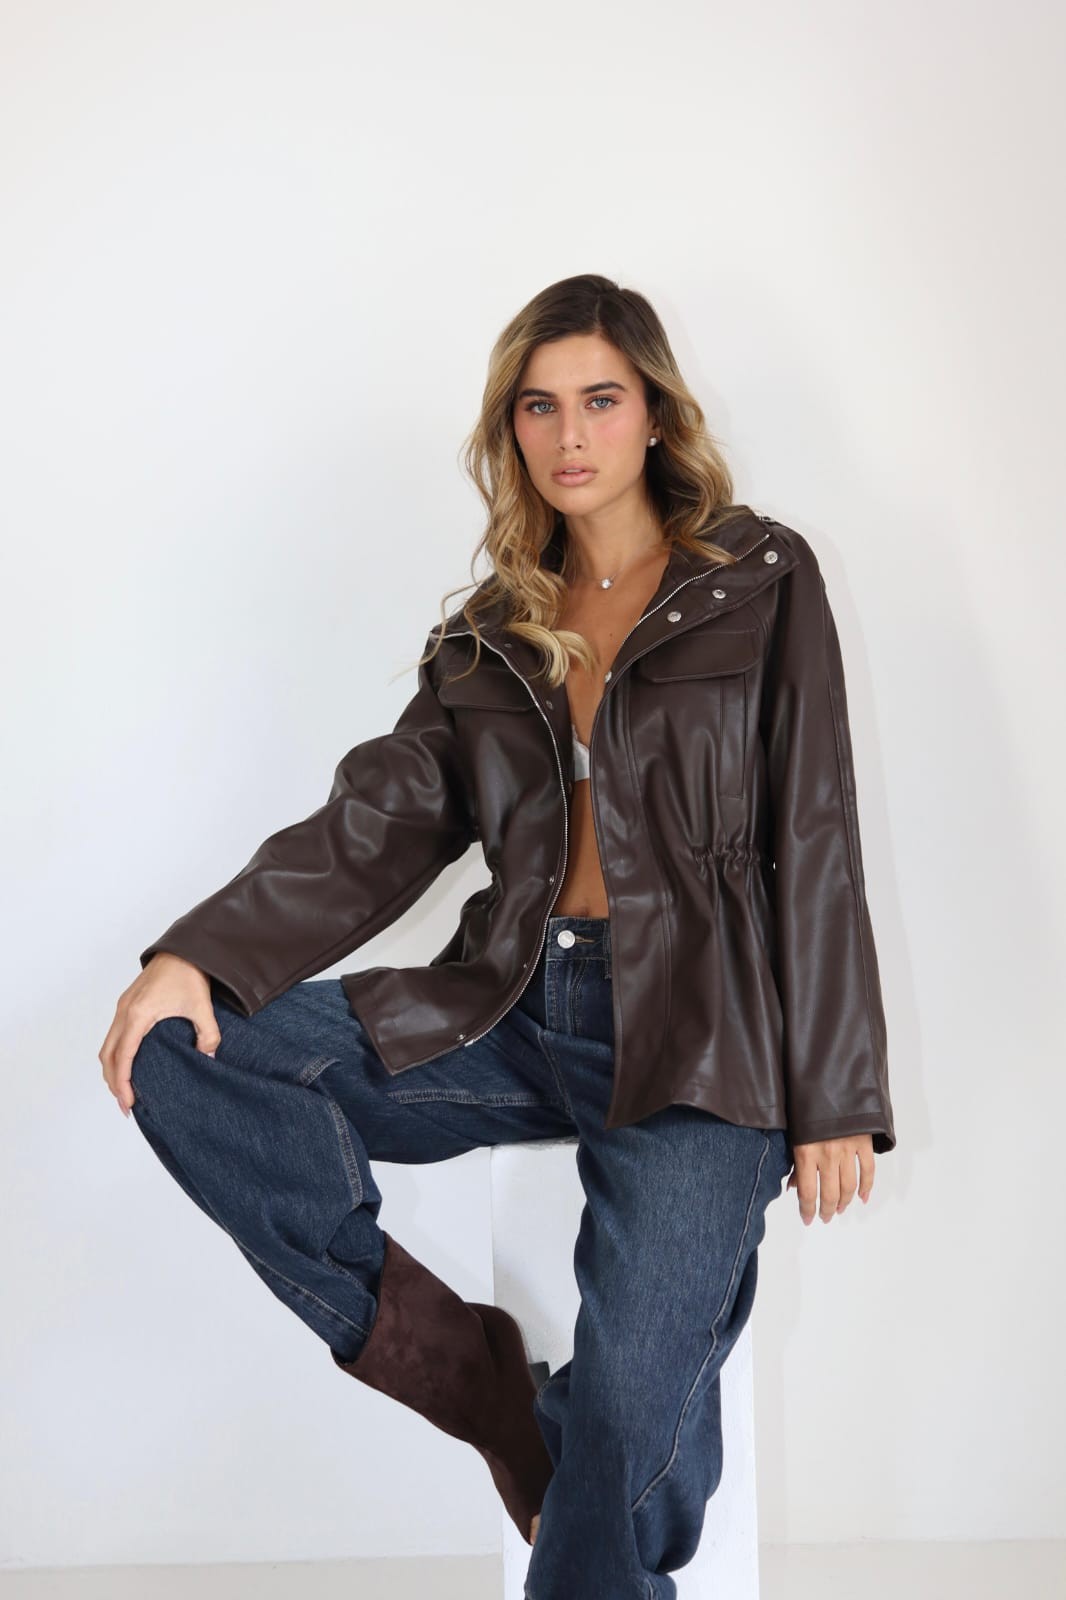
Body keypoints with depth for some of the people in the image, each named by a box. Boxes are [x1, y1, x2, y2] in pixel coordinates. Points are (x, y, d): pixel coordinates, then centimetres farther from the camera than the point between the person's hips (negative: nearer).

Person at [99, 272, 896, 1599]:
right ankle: (472, 1375, -10)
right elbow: (375, 823, 6)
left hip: (696, 1038, -4)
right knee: (178, 1056, -14)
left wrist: (835, 1095, -5)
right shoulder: (490, 633, 16)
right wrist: (197, 954, -10)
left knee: (630, 1403, -23)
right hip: (517, 1015, 4)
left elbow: (814, 844, 1)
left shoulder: (761, 582, 6)